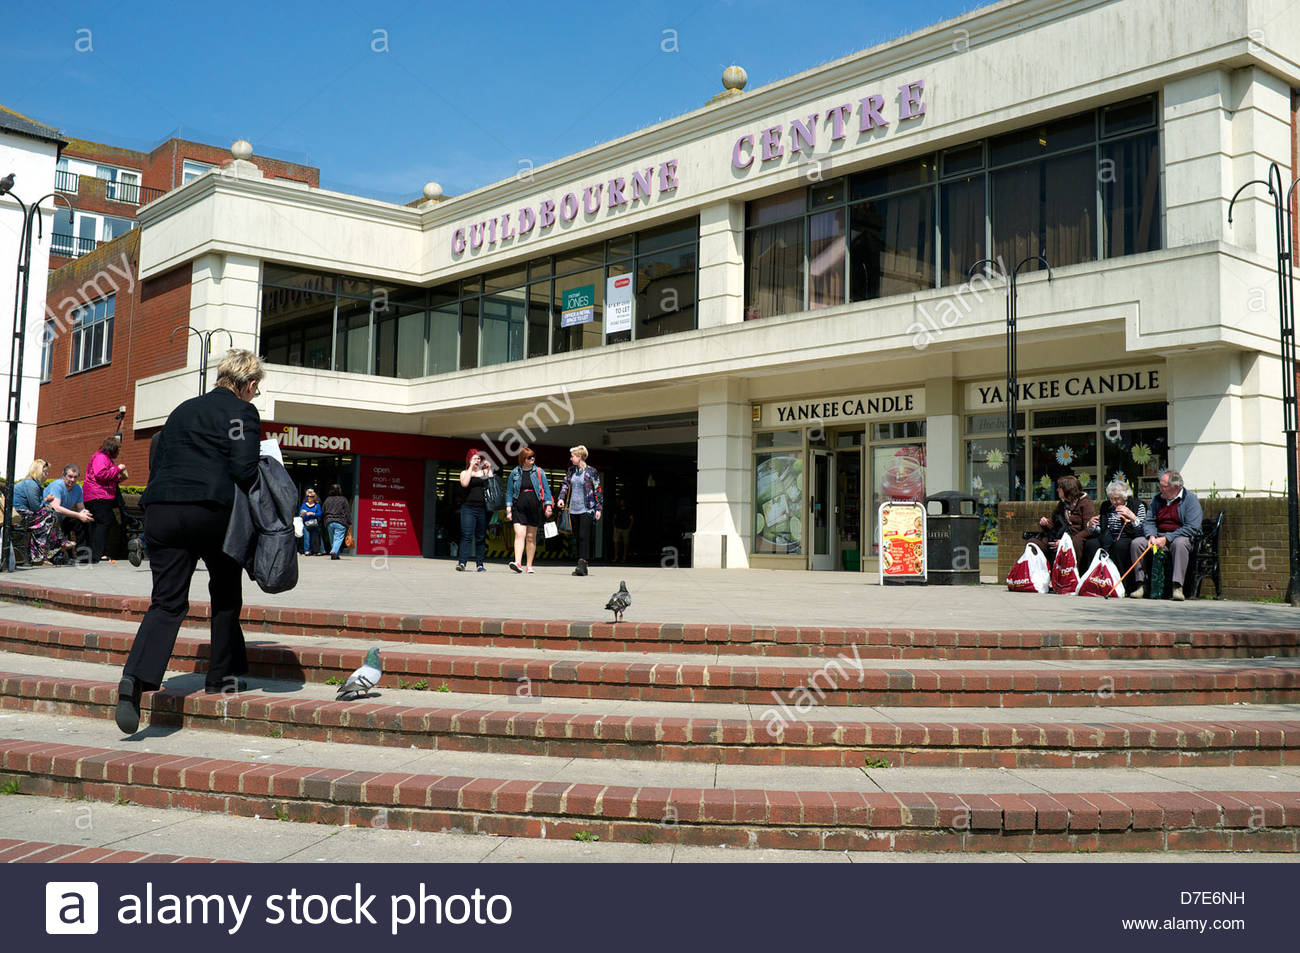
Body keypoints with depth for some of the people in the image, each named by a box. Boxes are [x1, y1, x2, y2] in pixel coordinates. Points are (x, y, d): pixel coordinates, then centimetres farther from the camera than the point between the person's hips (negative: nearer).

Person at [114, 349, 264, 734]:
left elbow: (159, 462, 24)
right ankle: (223, 677, 25)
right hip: (211, 511, -5)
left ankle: (134, 680, -19)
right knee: (225, 593, 16)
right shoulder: (242, 411, 1)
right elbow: (243, 469, -11)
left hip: (161, 510, 5)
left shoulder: (183, 410, 23)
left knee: (167, 601, 2)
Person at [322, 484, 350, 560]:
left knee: (332, 540, 15)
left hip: (329, 522, 4)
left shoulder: (327, 499, 10)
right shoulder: (343, 499, -2)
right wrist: (349, 522, 2)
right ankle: (334, 552, -27)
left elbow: (324, 511, 16)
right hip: (340, 522, -4)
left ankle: (335, 555, 17)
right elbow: (347, 512, -3)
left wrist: (326, 522, 25)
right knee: (338, 538, -7)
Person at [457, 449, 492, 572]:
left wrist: (489, 469, 2)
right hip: (468, 508, -3)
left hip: (482, 509, 3)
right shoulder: (465, 473, 9)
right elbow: (465, 483, -12)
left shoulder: (484, 472, 15)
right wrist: (471, 467, -7)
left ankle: (480, 564, 11)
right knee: (467, 535, -14)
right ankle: (461, 562, -17)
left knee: (481, 537, 6)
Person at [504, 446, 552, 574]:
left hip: (535, 508, 1)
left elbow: (546, 489, 7)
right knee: (519, 534, -15)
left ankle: (529, 566, 12)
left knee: (531, 537, 6)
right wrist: (508, 508, 1)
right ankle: (518, 563, -25)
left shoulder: (539, 472, 7)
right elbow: (509, 491, 9)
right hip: (519, 508, -1)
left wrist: (548, 505, -3)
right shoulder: (514, 473, 7)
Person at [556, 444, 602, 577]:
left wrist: (598, 508, -6)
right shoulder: (571, 470, 11)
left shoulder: (591, 471, -4)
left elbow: (598, 491, -2)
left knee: (584, 536, -14)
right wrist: (561, 498, -3)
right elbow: (566, 486, 15)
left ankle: (582, 564, -19)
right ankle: (583, 567, 12)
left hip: (586, 509, -6)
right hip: (573, 509, 6)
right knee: (577, 537, 7)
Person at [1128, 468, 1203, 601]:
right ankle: (1141, 585, -18)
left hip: (1182, 536, -5)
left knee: (1179, 543, -39)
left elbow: (1192, 528, -15)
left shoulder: (1190, 499, -6)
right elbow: (1148, 522, 11)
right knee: (1136, 543, -18)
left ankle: (1177, 587, -40)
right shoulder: (1157, 498, 12)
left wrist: (1166, 539, -20)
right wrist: (1151, 536, -12)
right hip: (1158, 536, 5)